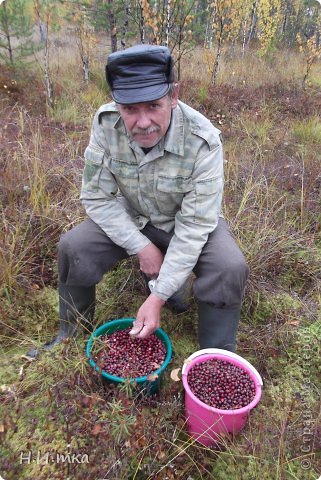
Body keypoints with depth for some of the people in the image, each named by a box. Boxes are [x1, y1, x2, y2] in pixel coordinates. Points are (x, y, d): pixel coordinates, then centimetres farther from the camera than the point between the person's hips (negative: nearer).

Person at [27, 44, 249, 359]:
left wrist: (159, 297, -29)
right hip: (129, 218, 3)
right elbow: (97, 196, -14)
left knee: (230, 269, -28)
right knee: (73, 248, -18)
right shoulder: (105, 122, -21)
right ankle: (71, 335, 10)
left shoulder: (203, 142, -30)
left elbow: (195, 225, -27)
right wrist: (141, 247, -22)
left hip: (187, 221, -2)